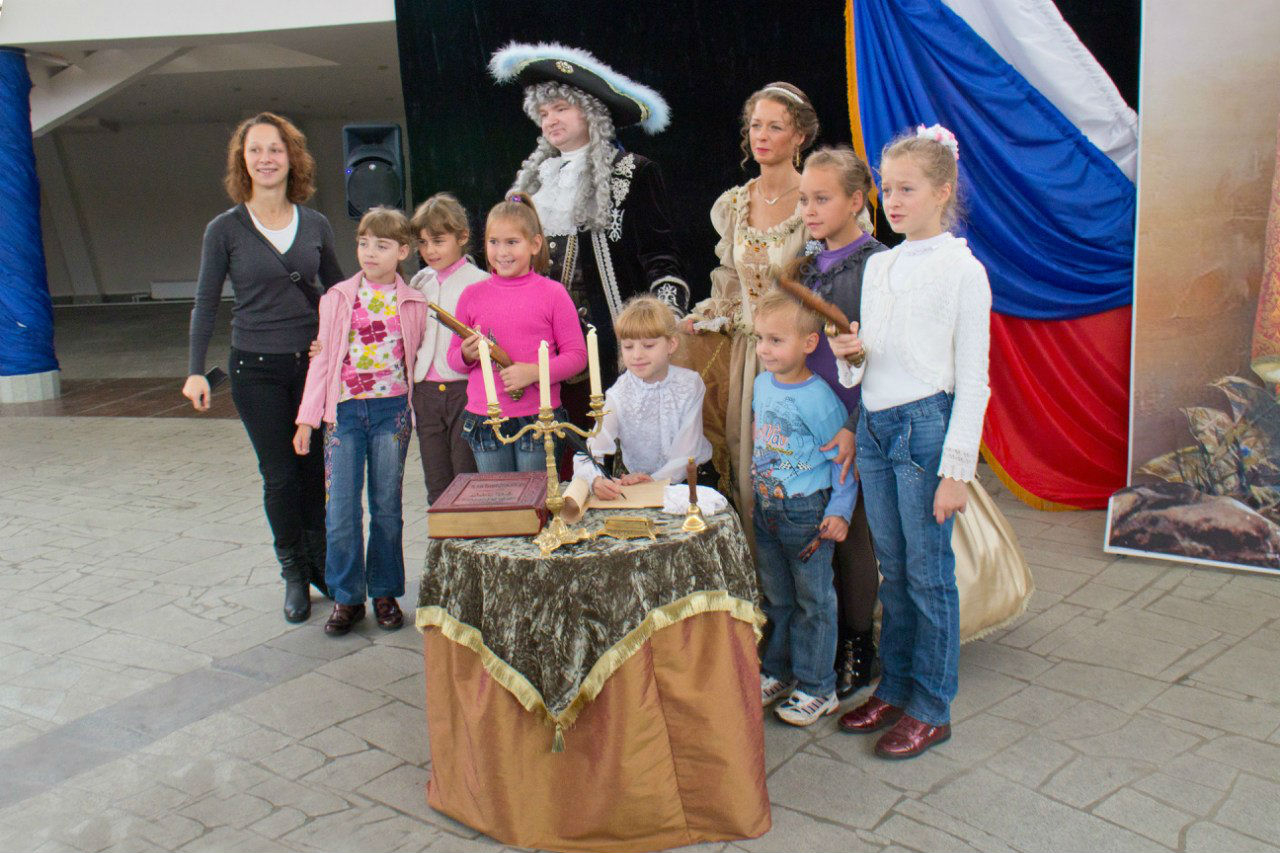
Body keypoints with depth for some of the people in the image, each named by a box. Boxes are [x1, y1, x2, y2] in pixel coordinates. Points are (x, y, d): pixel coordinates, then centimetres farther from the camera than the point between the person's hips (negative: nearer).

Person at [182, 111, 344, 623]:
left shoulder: (316, 226, 5)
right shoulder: (225, 229, -2)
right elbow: (206, 302, 1)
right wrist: (196, 370, -6)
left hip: (313, 364, 2)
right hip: (256, 370, -2)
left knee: (318, 469, 4)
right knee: (280, 476, 3)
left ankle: (321, 562, 25)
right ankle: (294, 574, 20)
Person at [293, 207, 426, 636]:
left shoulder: (414, 303, 3)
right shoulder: (338, 298, 4)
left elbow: (419, 358, 8)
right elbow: (322, 358, 5)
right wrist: (307, 418, 2)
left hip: (392, 409, 0)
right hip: (344, 410, 1)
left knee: (387, 506, 7)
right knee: (341, 508, -1)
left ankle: (385, 592, 21)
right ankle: (346, 597, 13)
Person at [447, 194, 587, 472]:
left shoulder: (552, 293, -1)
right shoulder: (472, 295, 7)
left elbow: (577, 355, -3)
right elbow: (453, 356, 14)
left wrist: (534, 371, -17)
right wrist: (467, 355, -9)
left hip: (538, 418, -2)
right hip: (484, 420, 3)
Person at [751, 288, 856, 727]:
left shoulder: (818, 399, -18)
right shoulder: (762, 384, 4)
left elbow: (843, 460, -13)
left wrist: (839, 511, -19)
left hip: (807, 513, -7)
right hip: (765, 509, 7)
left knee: (813, 601, 6)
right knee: (775, 597, 18)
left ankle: (817, 688, 19)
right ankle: (777, 671, 34)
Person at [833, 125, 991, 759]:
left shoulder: (962, 269, -6)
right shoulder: (878, 266, 12)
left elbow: (972, 379, -8)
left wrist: (956, 468, -12)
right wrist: (852, 354, -5)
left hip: (927, 424, -6)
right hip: (874, 425, 6)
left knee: (928, 573, 2)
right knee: (892, 570, 14)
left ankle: (931, 709, 15)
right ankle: (893, 688, 27)